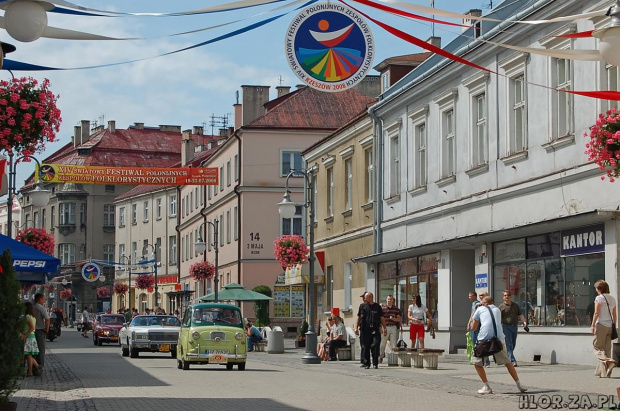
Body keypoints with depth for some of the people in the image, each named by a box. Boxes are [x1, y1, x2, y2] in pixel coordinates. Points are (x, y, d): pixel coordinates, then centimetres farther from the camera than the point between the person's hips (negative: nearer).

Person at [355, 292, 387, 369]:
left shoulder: (377, 307, 8)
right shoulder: (362, 306, 9)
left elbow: (382, 318, 11)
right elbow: (358, 318, 11)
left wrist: (384, 328, 6)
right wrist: (356, 327, 4)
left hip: (375, 330, -1)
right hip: (365, 330, 1)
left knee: (375, 346, -7)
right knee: (365, 347, 1)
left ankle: (375, 363, 1)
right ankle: (366, 363, 10)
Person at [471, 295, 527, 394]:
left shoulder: (480, 309, 18)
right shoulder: (497, 310, 28)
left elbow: (473, 327, 22)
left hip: (484, 338, -3)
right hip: (498, 338, 3)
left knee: (476, 362, 14)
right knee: (507, 362, 18)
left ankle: (486, 387, 6)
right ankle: (519, 385, 17)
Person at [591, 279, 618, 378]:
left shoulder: (599, 298, -7)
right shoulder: (612, 299, 12)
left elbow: (596, 313, -13)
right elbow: (615, 315, 15)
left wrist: (593, 326, -10)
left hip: (601, 325, -6)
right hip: (610, 326, 6)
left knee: (597, 347, 1)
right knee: (607, 348, 9)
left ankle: (608, 360, -25)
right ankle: (605, 372, 8)